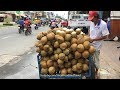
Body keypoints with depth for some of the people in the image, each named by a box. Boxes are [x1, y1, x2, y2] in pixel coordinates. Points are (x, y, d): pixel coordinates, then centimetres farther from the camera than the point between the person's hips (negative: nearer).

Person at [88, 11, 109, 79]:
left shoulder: (103, 24, -21)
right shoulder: (92, 23, -5)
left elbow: (105, 36, -19)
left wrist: (94, 39, -22)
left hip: (96, 46, -4)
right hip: (90, 44, 4)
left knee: (96, 59, 11)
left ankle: (96, 72, 31)